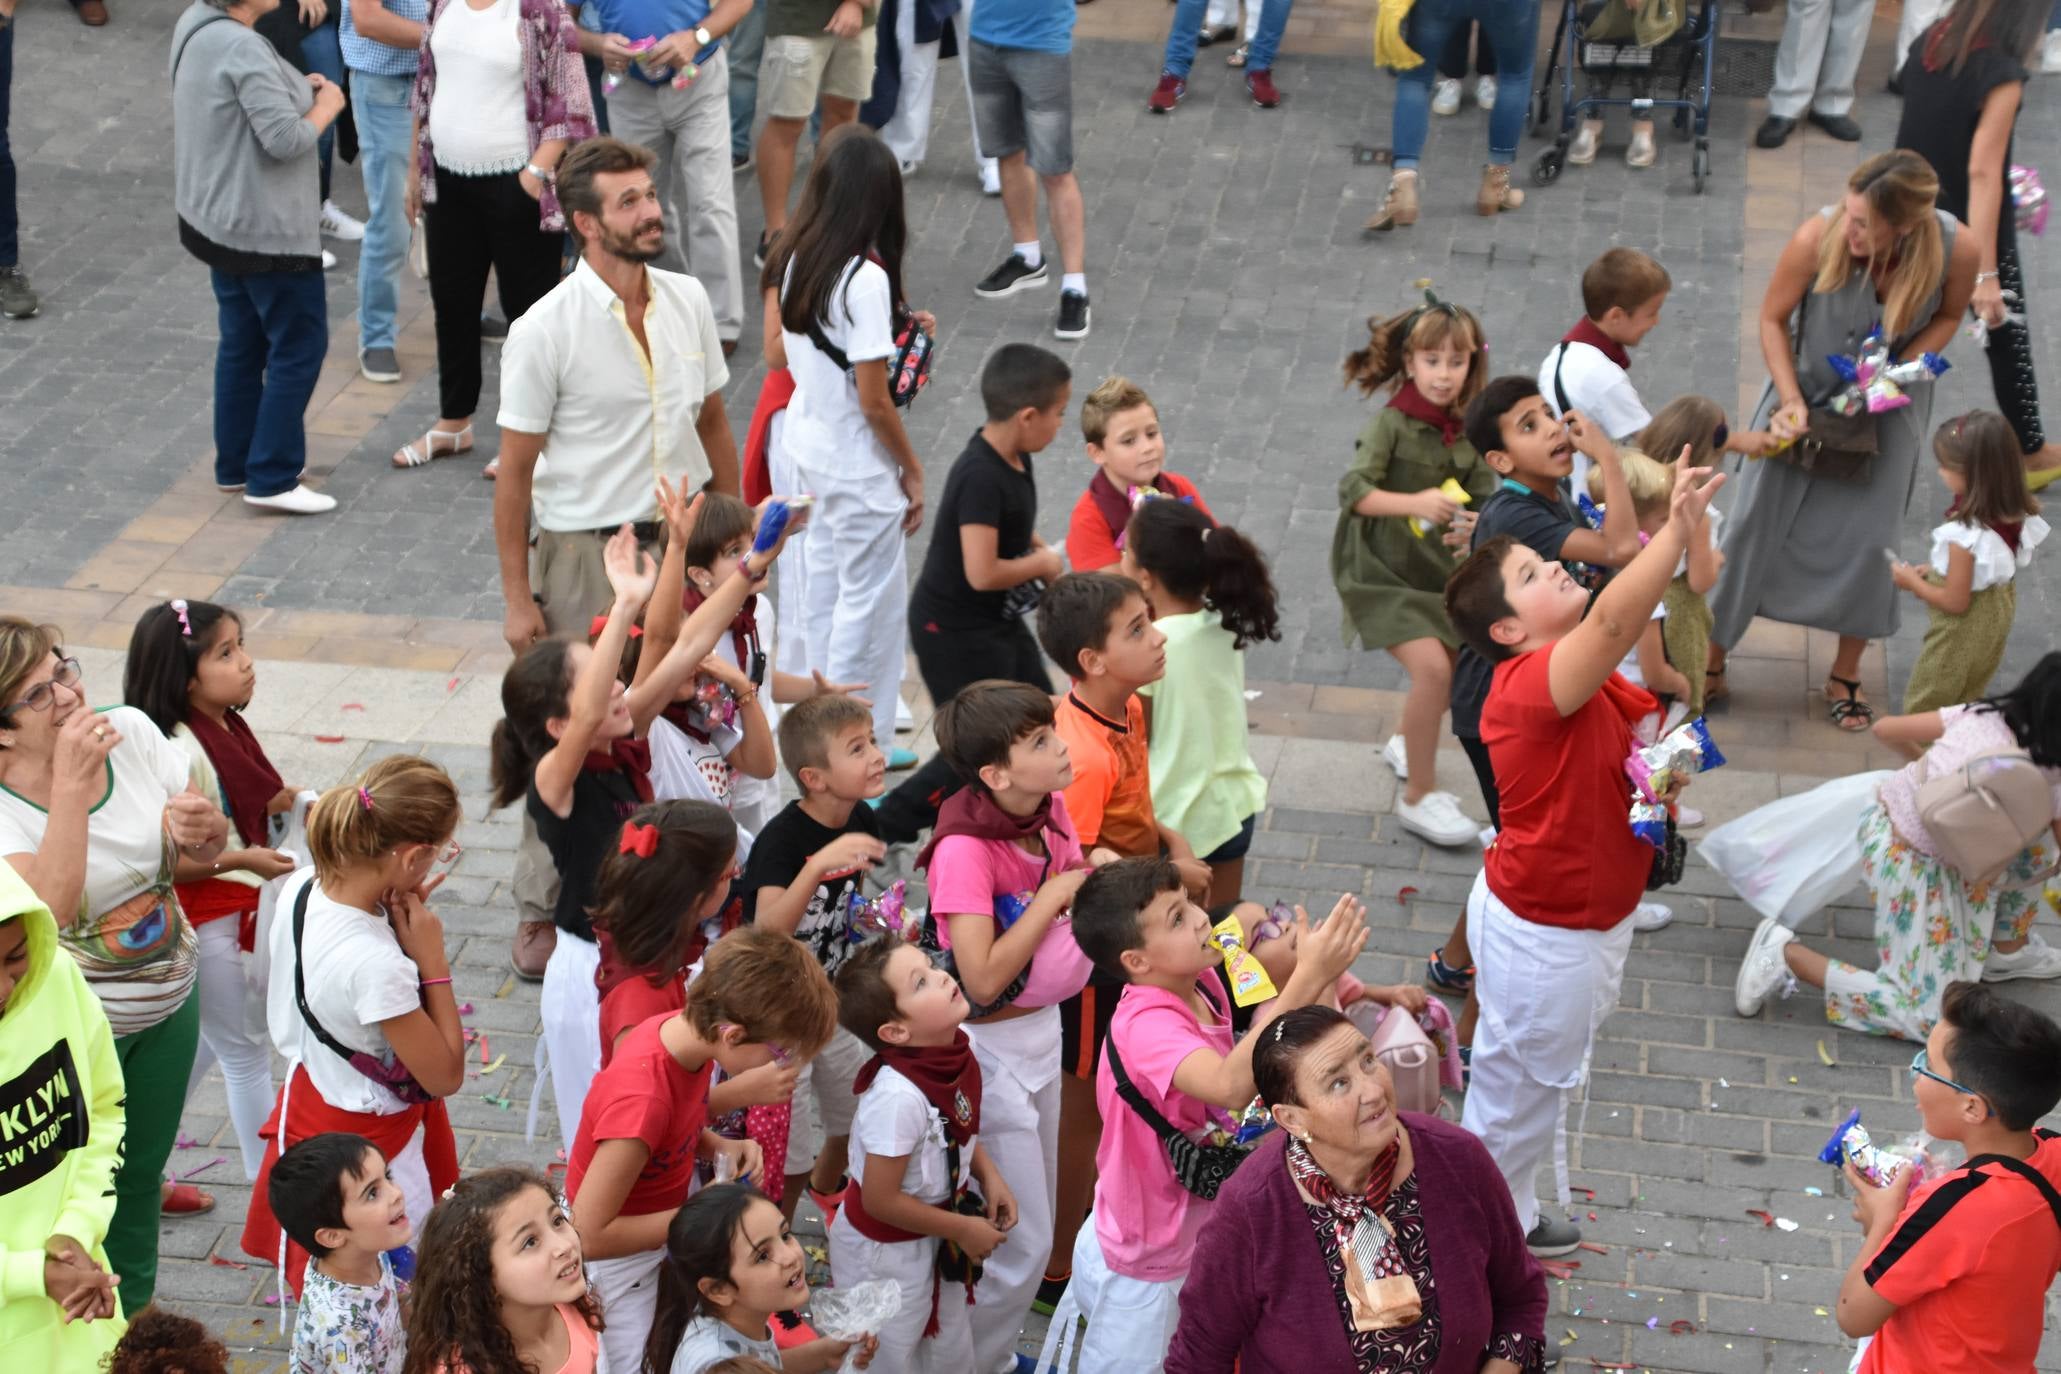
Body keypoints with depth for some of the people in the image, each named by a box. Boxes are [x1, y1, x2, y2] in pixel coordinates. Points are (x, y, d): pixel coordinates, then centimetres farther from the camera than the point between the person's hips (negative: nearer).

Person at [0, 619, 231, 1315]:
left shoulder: (131, 731, -10)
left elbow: (204, 855, 1)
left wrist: (201, 827, -24)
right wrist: (71, 783, -42)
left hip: (168, 1000, 5)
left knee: (142, 1170, 23)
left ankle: (136, 1317, 44)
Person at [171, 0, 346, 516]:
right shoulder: (242, 49, -26)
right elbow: (285, 139, -26)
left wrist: (297, 89, 3)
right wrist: (326, 105, -9)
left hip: (216, 219, 9)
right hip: (266, 229, -9)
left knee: (242, 343, 18)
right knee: (299, 346, 1)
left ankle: (235, 465, 26)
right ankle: (271, 479, 3)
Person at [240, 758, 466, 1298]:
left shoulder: (301, 888, -13)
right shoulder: (377, 964, -36)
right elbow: (445, 1076, -22)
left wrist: (395, 920, -9)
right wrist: (432, 959, -22)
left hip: (309, 1093, 8)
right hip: (367, 1139, -8)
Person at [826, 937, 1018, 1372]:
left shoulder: (956, 1048, -12)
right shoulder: (898, 1095, -36)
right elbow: (880, 1200, -27)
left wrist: (988, 1175, -7)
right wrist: (963, 1229, -15)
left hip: (934, 1238, 7)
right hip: (884, 1250, -7)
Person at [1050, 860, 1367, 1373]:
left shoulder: (1204, 983, -9)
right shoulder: (1145, 1026, -34)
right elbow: (1231, 1085, -53)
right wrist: (1309, 978, -55)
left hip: (1192, 1242, 8)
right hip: (1140, 1272, -8)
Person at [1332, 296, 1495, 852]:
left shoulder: (1468, 430, 0)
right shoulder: (1390, 422, -16)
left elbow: (1482, 497, 1)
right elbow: (1353, 491, -24)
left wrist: (1470, 526, -21)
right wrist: (1416, 503, -35)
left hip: (1435, 571, 7)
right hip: (1380, 571, -7)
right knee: (1432, 666, -20)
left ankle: (1406, 744, 45)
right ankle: (1418, 797, -6)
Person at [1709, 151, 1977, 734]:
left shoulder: (1957, 250, -27)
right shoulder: (1817, 238, -32)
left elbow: (1948, 315, -4)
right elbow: (1773, 318, -14)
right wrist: (1790, 400, -21)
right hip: (1810, 387, 0)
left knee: (1869, 537, 3)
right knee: (1753, 522, 4)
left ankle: (1846, 674, 24)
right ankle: (1711, 654, 22)